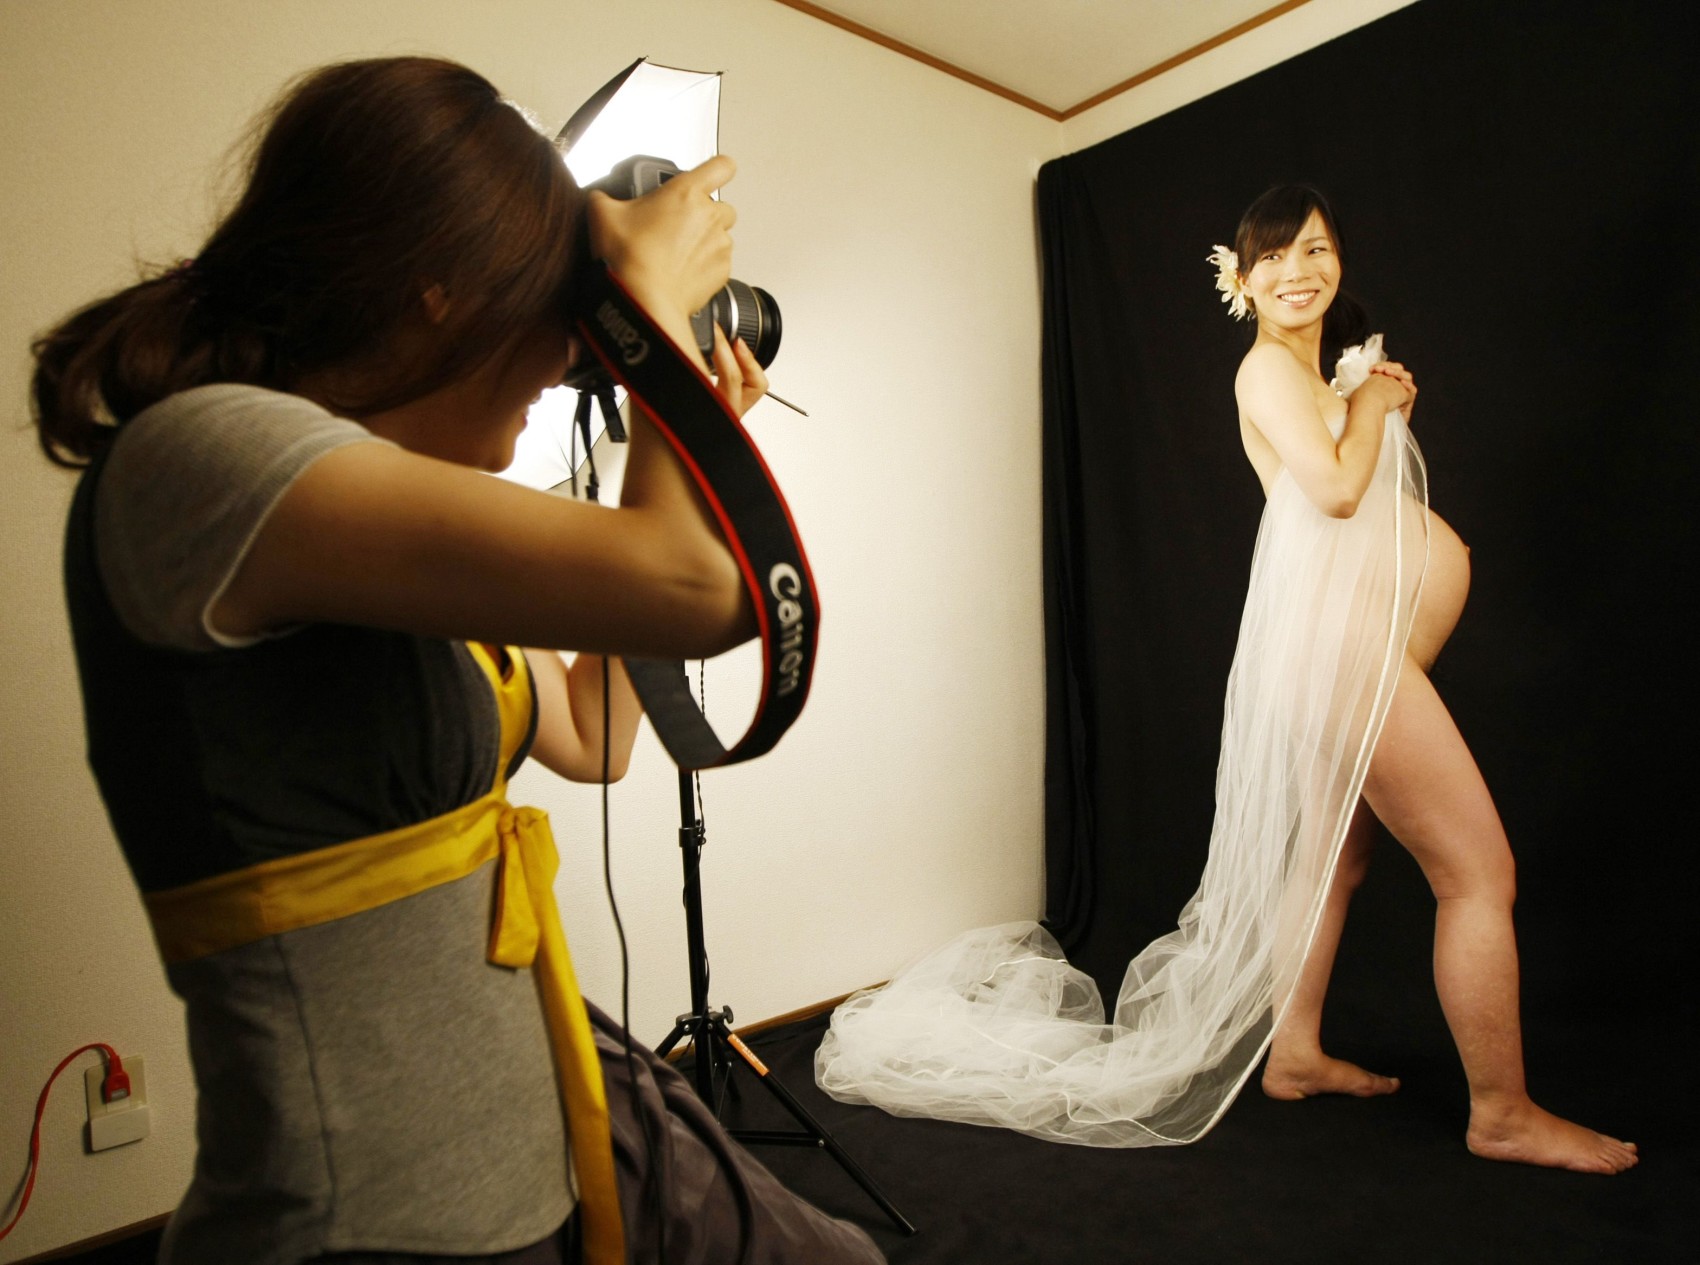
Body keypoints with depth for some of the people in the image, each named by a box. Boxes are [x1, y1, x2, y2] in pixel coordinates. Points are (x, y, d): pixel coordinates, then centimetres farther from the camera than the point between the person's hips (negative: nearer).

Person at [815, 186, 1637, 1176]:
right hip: (1343, 645, -10)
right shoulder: (1267, 365, -6)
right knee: (1480, 871, -4)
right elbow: (1336, 487, -20)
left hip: (1356, 655, 10)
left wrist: (1388, 406, 10)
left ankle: (1296, 1054, 27)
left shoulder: (1326, 378, 23)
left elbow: (1381, 503, 22)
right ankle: (1505, 1114, 10)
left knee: (1334, 859, 15)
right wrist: (1370, 405, -3)